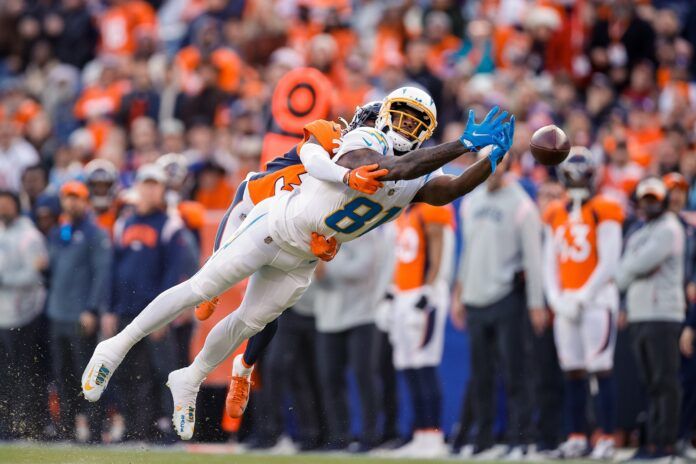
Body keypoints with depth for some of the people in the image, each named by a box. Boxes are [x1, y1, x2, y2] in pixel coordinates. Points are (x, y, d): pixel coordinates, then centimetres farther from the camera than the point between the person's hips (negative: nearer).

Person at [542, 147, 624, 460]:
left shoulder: (604, 212, -5)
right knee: (573, 373, 7)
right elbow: (550, 262, 13)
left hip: (597, 298, -6)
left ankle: (606, 439, -8)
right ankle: (577, 438, 13)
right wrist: (557, 300, 0)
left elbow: (609, 263, -9)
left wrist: (582, 298, -12)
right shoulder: (556, 215, 13)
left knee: (602, 371, -9)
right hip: (566, 302, 6)